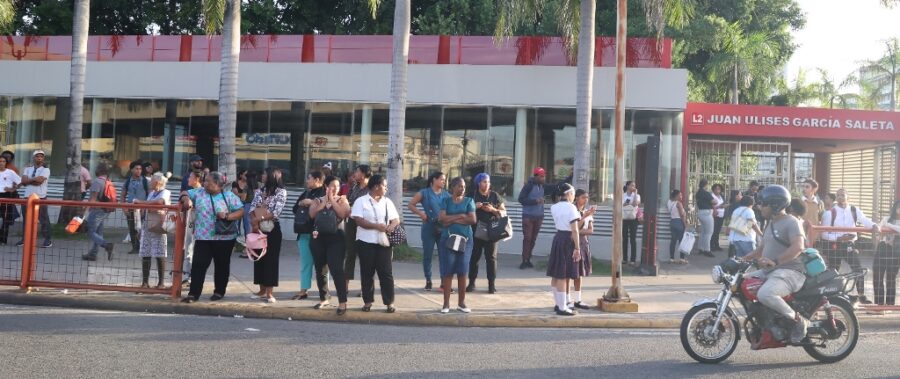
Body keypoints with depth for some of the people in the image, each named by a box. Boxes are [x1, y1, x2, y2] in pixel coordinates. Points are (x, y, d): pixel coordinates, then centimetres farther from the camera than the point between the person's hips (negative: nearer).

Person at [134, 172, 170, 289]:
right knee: (145, 254, 2)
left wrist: (141, 202, -19)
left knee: (159, 255, -4)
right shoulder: (151, 193, 20)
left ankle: (161, 282, 3)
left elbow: (159, 201, -23)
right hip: (147, 226, 7)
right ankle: (145, 281, 5)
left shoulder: (165, 192, -3)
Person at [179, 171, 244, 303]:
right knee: (199, 264, -4)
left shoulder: (229, 196, -3)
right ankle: (193, 293, -1)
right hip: (202, 237, 2)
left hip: (224, 237, -2)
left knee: (222, 265, 10)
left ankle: (219, 291, 24)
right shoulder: (199, 193, 6)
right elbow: (185, 193, 12)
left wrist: (227, 216, -21)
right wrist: (186, 199, -11)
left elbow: (241, 211, -6)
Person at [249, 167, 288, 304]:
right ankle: (262, 290, 16)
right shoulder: (260, 191, 11)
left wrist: (258, 219, -16)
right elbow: (252, 207, 2)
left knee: (271, 259, -4)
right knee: (260, 258, 8)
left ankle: (269, 292, -1)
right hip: (259, 228, 5)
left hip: (273, 229, -5)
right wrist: (255, 222, -15)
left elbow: (276, 213, -14)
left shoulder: (281, 192, -6)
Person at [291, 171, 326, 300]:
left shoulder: (324, 193, -8)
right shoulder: (305, 193, 16)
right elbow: (295, 209, 19)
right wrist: (301, 204, -1)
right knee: (305, 262, 10)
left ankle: (325, 289, 12)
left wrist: (311, 203, -15)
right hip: (304, 232, 7)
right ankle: (303, 290, 14)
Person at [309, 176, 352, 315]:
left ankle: (342, 302, -11)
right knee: (320, 270, 11)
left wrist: (332, 200, -9)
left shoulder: (342, 200, 5)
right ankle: (323, 298, 25)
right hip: (319, 238, 3)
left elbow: (343, 214, -15)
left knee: (336, 270, -13)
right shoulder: (318, 200, 9)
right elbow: (312, 214, -8)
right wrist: (324, 201, -8)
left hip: (336, 239, -3)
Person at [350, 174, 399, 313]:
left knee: (386, 273, 0)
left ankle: (389, 302, 5)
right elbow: (359, 220, -12)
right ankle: (368, 301, 14)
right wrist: (377, 226, -19)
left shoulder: (387, 202, 13)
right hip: (366, 242, -3)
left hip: (384, 242, 3)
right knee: (367, 273, 4)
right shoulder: (361, 201, -1)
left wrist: (391, 227, -13)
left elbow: (396, 219, 10)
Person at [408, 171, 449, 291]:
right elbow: (410, 205, 2)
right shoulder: (424, 193, 0)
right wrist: (420, 213, -10)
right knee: (427, 255, 4)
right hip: (429, 227, -2)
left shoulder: (446, 195, 9)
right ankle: (428, 281, 15)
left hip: (444, 228, 2)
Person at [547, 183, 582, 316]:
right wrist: (577, 249, -15)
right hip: (568, 240, -8)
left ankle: (559, 304, 24)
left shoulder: (554, 207, 8)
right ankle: (562, 308, 0)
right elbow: (574, 231, -16)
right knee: (563, 276, -4)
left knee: (556, 275, 13)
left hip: (558, 238, 8)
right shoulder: (571, 207, -13)